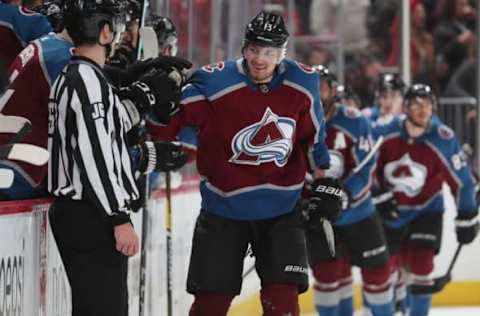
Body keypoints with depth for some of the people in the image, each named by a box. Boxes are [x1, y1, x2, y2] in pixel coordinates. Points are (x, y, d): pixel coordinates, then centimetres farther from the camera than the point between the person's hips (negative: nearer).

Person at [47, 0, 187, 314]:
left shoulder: (69, 78, 16)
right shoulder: (89, 79, -15)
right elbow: (95, 158, -22)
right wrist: (120, 219, -20)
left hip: (72, 214, 11)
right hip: (91, 218, -11)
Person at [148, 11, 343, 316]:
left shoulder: (302, 84, -5)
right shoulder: (216, 83, -16)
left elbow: (313, 135, 11)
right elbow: (162, 125, -14)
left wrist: (324, 181, 10)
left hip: (281, 210, 2)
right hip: (224, 208, -2)